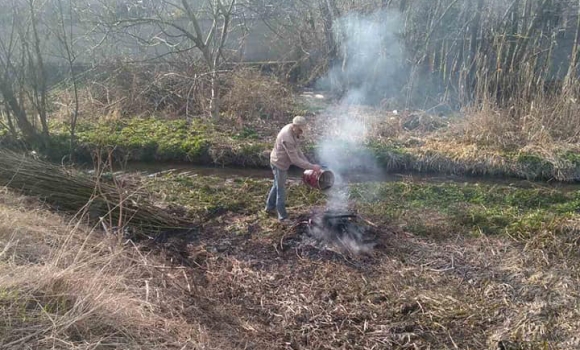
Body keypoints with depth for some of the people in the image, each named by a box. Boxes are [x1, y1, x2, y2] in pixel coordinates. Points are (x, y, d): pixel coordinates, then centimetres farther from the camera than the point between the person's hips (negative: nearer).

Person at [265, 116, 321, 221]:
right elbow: (295, 160, -31)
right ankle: (283, 216, 17)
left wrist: (307, 162, 0)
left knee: (277, 185, 25)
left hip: (282, 162, 10)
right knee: (281, 190, 3)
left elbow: (297, 149, 6)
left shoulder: (294, 132, -6)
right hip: (279, 164, -10)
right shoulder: (287, 138, -35)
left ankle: (270, 207, 43)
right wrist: (312, 167, -26)